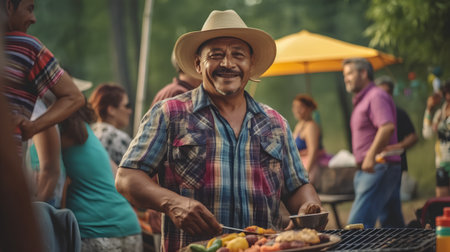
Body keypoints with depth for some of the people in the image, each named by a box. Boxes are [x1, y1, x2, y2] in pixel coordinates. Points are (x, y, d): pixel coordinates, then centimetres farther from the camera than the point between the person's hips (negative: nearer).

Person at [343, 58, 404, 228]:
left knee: (358, 222, -16)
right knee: (392, 223, 11)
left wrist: (371, 156, -28)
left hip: (378, 167, -10)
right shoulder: (361, 100, 21)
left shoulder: (376, 96, -10)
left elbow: (388, 127, -24)